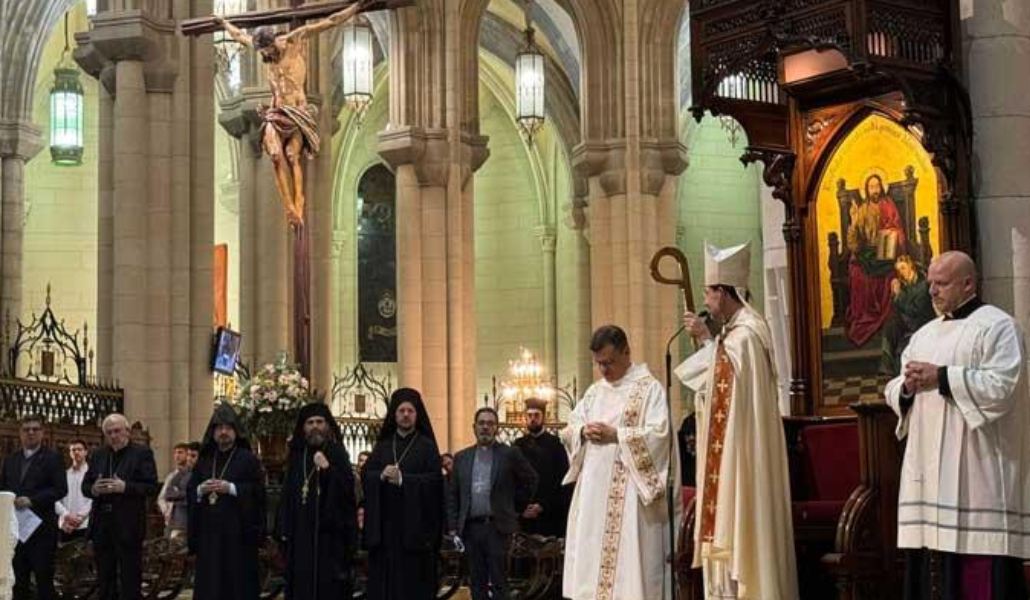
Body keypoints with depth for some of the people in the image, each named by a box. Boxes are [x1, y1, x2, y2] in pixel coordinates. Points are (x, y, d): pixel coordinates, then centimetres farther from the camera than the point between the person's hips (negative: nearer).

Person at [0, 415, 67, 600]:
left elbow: (61, 489, -8)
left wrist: (32, 500, -17)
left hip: (41, 527, -5)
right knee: (18, 579, 7)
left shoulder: (52, 458, 0)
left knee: (44, 577, -2)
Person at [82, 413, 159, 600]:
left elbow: (152, 487, -8)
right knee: (104, 580, 10)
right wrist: (93, 489, -9)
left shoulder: (142, 453, -2)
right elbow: (85, 485, 14)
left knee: (130, 580, -2)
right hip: (101, 526, 5)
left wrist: (125, 487, -21)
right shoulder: (98, 455, 14)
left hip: (128, 527, -5)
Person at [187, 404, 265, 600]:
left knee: (238, 580, -4)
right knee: (209, 581, 2)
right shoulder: (204, 460, 14)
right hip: (208, 532, 4)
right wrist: (201, 490, -9)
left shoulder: (248, 459, 0)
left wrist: (231, 488, -17)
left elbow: (258, 490, -8)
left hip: (238, 531, -4)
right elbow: (189, 492, 13)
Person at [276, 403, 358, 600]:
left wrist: (328, 469, -25)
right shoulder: (297, 455, 11)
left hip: (329, 533, -4)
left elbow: (347, 490, -12)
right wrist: (284, 530, 6)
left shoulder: (337, 454, -1)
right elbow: (287, 495, 11)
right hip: (300, 533, 4)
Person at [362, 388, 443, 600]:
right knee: (385, 579, 0)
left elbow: (434, 480, -9)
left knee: (414, 579, -4)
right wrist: (382, 475, -17)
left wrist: (402, 479, -19)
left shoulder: (427, 447, 4)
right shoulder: (382, 446, 15)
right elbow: (366, 475, 4)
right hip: (385, 524, 3)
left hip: (415, 523, -3)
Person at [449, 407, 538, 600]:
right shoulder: (462, 458, 11)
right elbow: (453, 496, 12)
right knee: (477, 583, 6)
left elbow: (530, 480, 8)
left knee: (499, 584, -3)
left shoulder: (510, 454, 1)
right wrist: (453, 528, 5)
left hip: (498, 527, -3)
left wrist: (515, 507, 7)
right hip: (470, 527, 3)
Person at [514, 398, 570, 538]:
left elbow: (562, 481, -1)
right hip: (523, 515, 2)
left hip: (549, 516, -2)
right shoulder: (518, 445, 12)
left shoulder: (555, 444, 4)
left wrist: (542, 506, -9)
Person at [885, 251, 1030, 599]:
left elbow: (1001, 386, -15)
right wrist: (906, 388, -4)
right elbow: (894, 392, 19)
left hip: (976, 470, -7)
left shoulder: (996, 326, -2)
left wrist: (941, 377, -15)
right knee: (938, 566, 4)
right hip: (931, 469, 7)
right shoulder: (924, 335, 20)